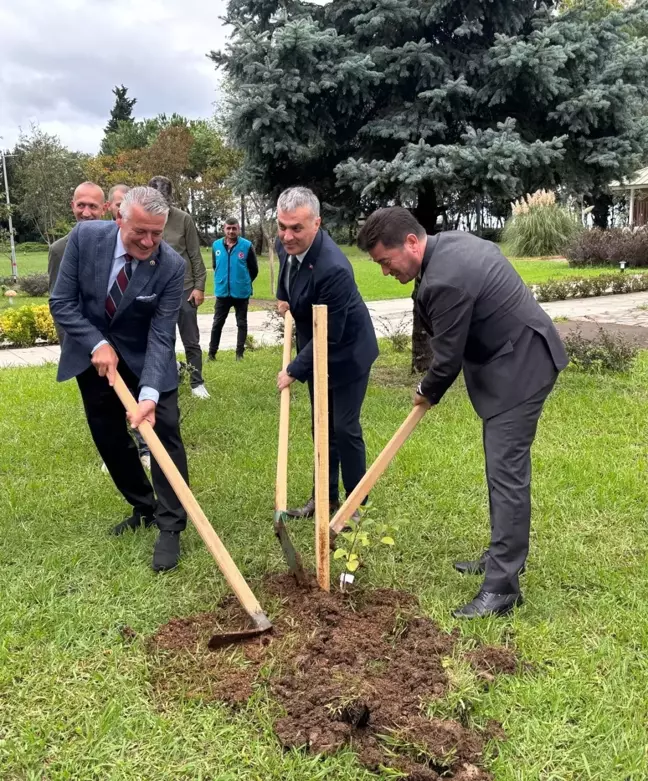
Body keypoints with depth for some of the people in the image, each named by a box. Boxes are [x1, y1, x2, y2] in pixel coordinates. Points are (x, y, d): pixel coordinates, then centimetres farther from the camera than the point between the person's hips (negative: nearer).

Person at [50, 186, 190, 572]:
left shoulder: (172, 266, -25)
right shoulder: (85, 236, -20)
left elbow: (161, 336, -26)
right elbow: (62, 302, -13)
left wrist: (149, 394, -37)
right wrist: (97, 344, -24)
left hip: (145, 358, -2)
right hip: (93, 355, 2)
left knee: (164, 432, -8)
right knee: (109, 439, 10)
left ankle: (170, 526, 3)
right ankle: (144, 508, 29)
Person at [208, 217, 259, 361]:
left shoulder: (247, 246, -10)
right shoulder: (216, 245, -2)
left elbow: (254, 269, 1)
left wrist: (244, 282, 9)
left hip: (241, 292, -2)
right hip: (222, 292, 2)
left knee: (241, 323, 9)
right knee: (217, 323, 7)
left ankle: (239, 353, 18)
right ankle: (211, 353, 16)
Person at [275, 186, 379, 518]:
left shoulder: (333, 269, -36)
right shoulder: (286, 244, -11)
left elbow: (328, 337, -30)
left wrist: (293, 371, -21)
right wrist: (284, 298, 14)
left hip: (346, 351, -8)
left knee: (345, 428, -2)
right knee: (322, 425, 15)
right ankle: (326, 496, 28)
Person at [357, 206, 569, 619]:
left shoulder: (444, 281, -27)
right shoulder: (452, 241, 5)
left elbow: (448, 356, -18)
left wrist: (429, 394, 3)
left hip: (519, 367, -11)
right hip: (513, 357, 11)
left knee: (506, 473, -10)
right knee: (502, 467, 16)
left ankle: (502, 587, -4)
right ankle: (504, 556, 29)